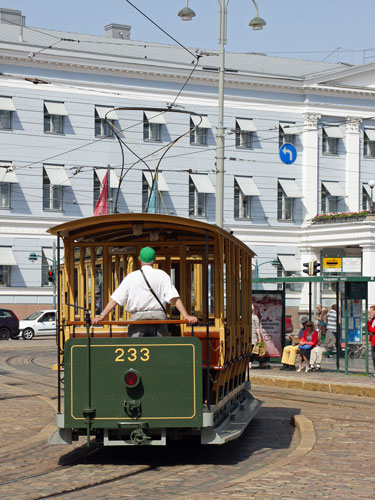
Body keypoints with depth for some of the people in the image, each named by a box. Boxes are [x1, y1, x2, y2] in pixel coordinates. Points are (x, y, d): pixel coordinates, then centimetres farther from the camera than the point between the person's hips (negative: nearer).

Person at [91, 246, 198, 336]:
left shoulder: (131, 277, 5)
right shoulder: (162, 275, 4)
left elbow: (115, 299, 2)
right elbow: (174, 297, -5)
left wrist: (102, 316, 3)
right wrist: (186, 315, -7)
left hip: (137, 319, 0)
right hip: (158, 317, 0)